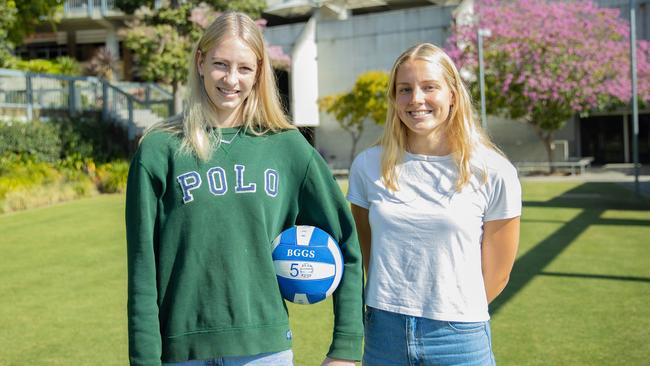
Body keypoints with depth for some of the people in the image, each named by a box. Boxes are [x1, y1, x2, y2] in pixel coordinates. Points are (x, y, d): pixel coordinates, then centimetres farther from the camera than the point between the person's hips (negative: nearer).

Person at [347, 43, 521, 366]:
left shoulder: (494, 172, -7)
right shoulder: (368, 165, -1)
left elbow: (495, 275, 0)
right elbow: (365, 252, 8)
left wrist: (454, 317, 5)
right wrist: (394, 310, 6)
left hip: (459, 339, -2)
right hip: (382, 333, 2)